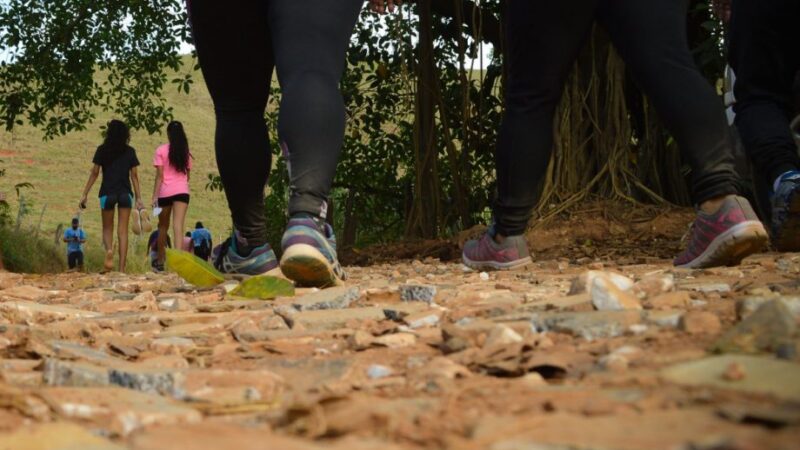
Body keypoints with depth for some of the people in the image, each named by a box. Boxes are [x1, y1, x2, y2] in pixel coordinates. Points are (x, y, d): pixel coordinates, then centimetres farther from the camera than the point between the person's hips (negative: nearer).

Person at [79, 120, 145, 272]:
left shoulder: (102, 151, 0)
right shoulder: (130, 151, 4)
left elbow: (94, 173, 0)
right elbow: (134, 176, 3)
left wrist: (84, 194, 6)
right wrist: (139, 198, 6)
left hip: (107, 193, -1)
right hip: (125, 194, 1)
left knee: (107, 229, 13)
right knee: (123, 231, 2)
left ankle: (109, 249, -20)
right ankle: (121, 269, -4)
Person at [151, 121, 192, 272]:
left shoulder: (161, 151, -2)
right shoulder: (186, 152, 8)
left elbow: (159, 176, -6)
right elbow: (187, 174, 12)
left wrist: (155, 195, -5)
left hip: (165, 192, -1)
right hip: (182, 191, 1)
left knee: (163, 227, 13)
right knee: (178, 225, -9)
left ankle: (160, 261, 22)